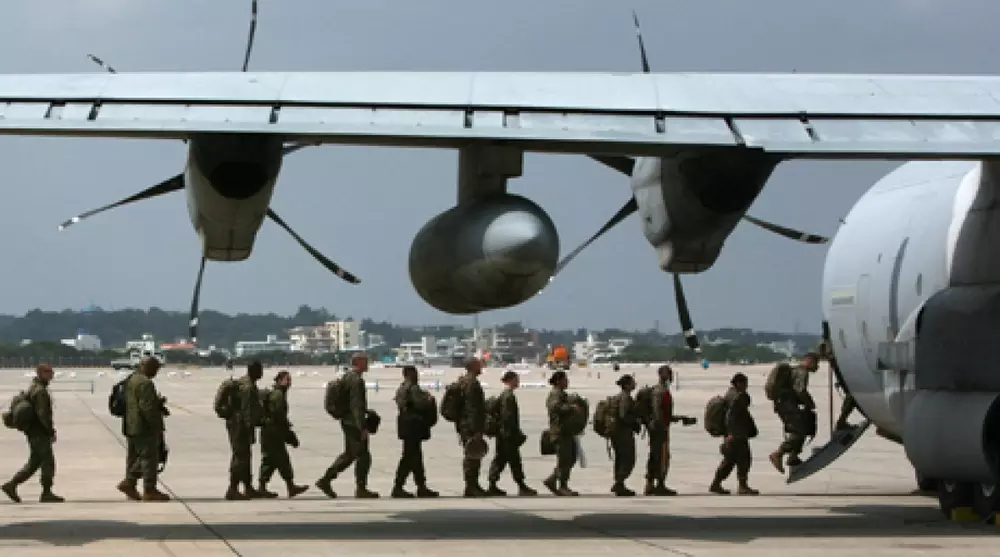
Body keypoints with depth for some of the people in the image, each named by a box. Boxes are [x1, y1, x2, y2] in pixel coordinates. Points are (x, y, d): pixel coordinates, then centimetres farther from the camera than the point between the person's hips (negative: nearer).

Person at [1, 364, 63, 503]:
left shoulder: (32, 388, 15)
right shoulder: (40, 391, -18)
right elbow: (43, 414, -24)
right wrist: (51, 431, -18)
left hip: (32, 432, 10)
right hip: (39, 433, -10)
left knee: (34, 462, 14)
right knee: (48, 462, -3)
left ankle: (11, 485, 11)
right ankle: (46, 493, 1)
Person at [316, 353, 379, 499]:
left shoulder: (346, 376, 13)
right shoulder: (356, 380, -18)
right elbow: (356, 406, -22)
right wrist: (362, 428, -22)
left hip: (347, 422, 10)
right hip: (355, 423, -10)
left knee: (349, 454, 16)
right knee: (363, 455, -1)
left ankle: (325, 480, 14)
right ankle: (361, 489, 5)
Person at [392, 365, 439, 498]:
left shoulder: (402, 388, 13)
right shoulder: (413, 388, -17)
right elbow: (420, 404, -23)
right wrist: (430, 399, -3)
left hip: (406, 425, 10)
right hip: (413, 426, -10)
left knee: (416, 457, 13)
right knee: (409, 457, -5)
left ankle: (421, 487, 18)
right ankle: (398, 488, -2)